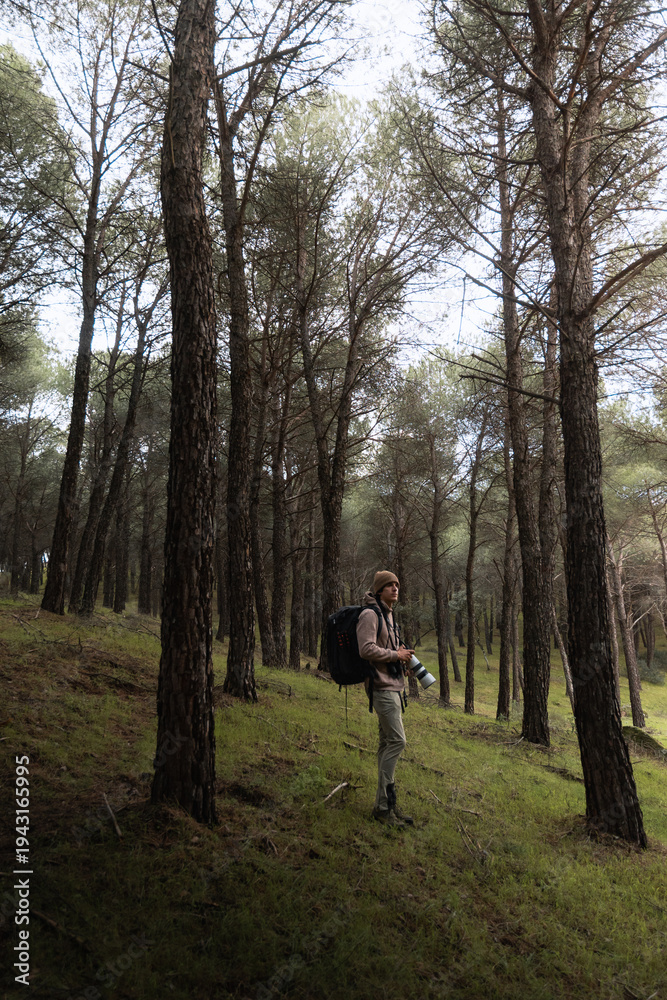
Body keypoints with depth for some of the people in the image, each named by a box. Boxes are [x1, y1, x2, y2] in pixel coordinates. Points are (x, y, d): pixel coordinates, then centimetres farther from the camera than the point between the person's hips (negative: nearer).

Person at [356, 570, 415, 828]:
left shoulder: (388, 615, 18)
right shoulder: (370, 614, -12)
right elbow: (367, 649, -23)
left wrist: (401, 656, 11)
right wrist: (396, 655, -14)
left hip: (394, 685, 10)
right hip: (382, 685, -10)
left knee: (387, 742, 11)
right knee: (396, 741, -14)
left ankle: (386, 803, 17)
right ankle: (383, 805, -7)